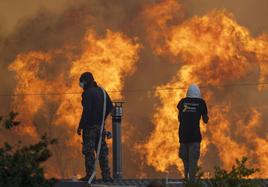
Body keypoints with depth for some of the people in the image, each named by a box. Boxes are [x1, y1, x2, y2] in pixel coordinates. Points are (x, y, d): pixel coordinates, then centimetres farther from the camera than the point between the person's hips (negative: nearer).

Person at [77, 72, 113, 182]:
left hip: (90, 126, -7)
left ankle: (90, 175, -5)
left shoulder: (87, 93, -13)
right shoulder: (101, 91, 11)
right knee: (102, 150, 10)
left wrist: (80, 126, -15)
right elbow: (110, 106, 14)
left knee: (89, 151, -4)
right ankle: (106, 175, 9)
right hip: (100, 126, 7)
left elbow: (86, 111, -19)